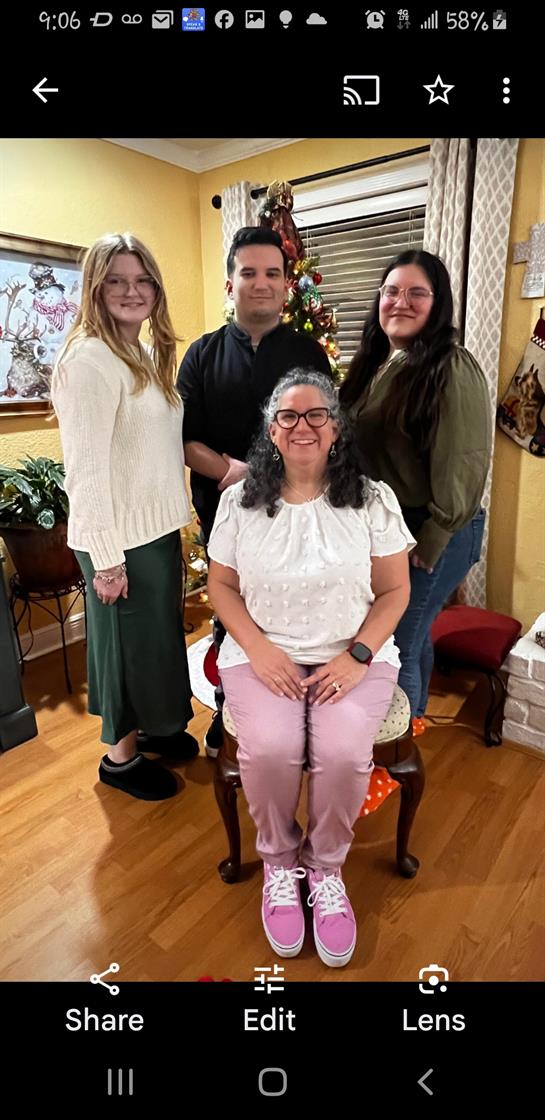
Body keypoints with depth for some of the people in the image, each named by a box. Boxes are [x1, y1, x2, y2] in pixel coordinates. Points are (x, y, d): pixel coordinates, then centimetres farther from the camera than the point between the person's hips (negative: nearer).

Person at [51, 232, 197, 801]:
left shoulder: (148, 356, 11)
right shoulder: (89, 359, -17)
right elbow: (86, 469, -22)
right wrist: (106, 558, -21)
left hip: (158, 527, 9)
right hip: (122, 539, -9)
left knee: (160, 634, 21)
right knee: (130, 640, 7)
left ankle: (150, 726, 44)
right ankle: (120, 754, 31)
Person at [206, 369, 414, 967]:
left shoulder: (373, 499, -1)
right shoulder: (239, 501, 2)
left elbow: (394, 590, 1)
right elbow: (222, 587, 5)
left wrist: (357, 655, -12)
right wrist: (259, 649, -10)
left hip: (354, 655, 0)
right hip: (262, 654, 1)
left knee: (343, 753, -25)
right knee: (269, 749, -25)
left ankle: (326, 865, 9)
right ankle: (279, 861, 10)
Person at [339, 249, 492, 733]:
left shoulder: (453, 369, -16)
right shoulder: (373, 364, 8)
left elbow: (463, 466, -19)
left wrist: (430, 541, -17)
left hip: (429, 534, -7)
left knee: (393, 648, 1)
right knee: (410, 635, 21)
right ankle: (411, 726, 42)